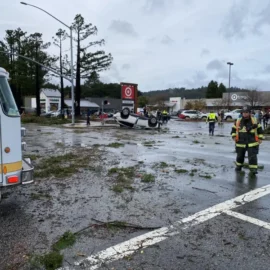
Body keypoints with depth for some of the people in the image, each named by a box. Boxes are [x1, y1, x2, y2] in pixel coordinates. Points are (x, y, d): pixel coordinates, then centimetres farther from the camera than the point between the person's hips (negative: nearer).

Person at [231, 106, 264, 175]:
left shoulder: (254, 121, -1)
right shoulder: (238, 121, 0)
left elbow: (259, 129, 8)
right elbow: (233, 129, 11)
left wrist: (260, 138, 3)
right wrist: (234, 136, -3)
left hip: (252, 143, -2)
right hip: (241, 143, 2)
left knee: (252, 156, -6)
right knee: (240, 155, 15)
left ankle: (253, 169, -1)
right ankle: (239, 166, 34)